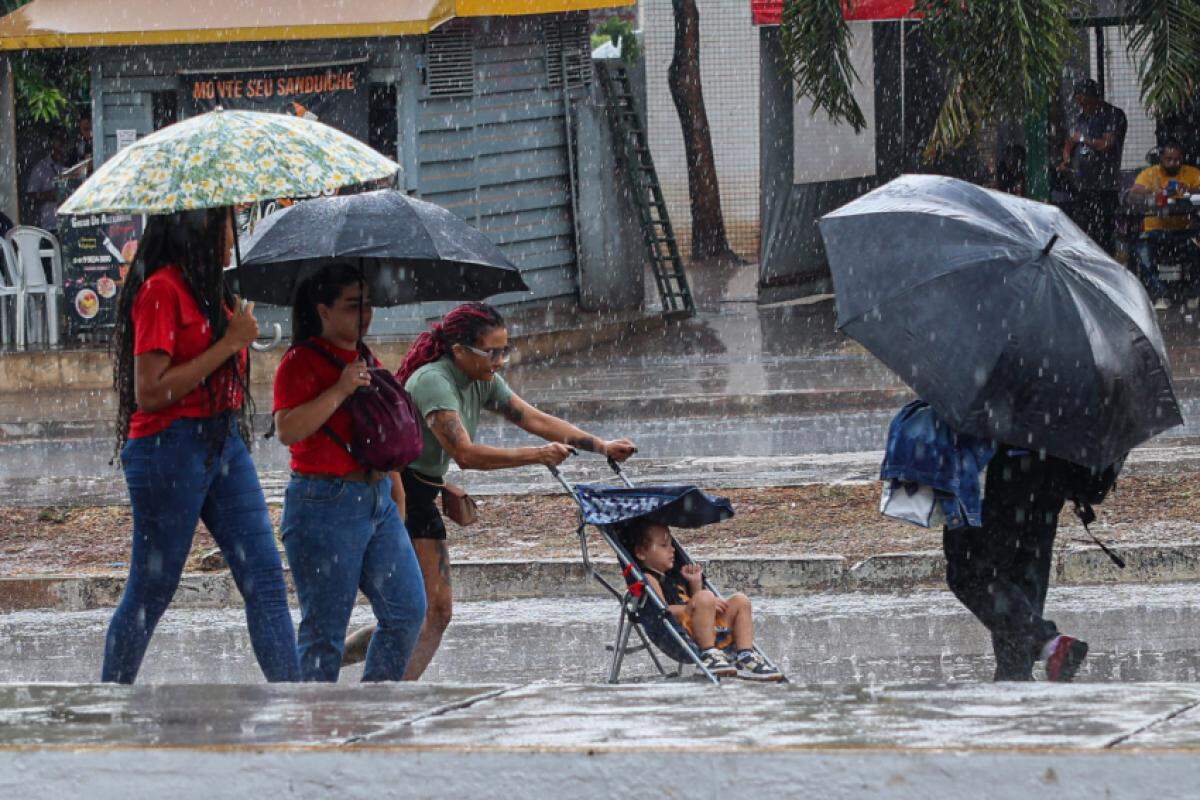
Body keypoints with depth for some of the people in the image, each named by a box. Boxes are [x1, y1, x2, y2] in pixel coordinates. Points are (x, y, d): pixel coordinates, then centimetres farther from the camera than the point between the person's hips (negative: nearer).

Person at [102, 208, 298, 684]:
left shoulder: (207, 289, 15)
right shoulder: (161, 289, -13)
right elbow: (150, 391, -19)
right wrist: (228, 345, -16)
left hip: (223, 445, 9)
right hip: (171, 447, -8)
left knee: (265, 580, -1)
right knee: (150, 593, 0)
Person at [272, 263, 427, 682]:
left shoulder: (367, 361, 17)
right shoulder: (301, 361, -8)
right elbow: (288, 429, -22)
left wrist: (397, 492, 22)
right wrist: (340, 391, -22)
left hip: (378, 501, 8)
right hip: (325, 505, -8)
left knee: (408, 611, 4)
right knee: (325, 628, -6)